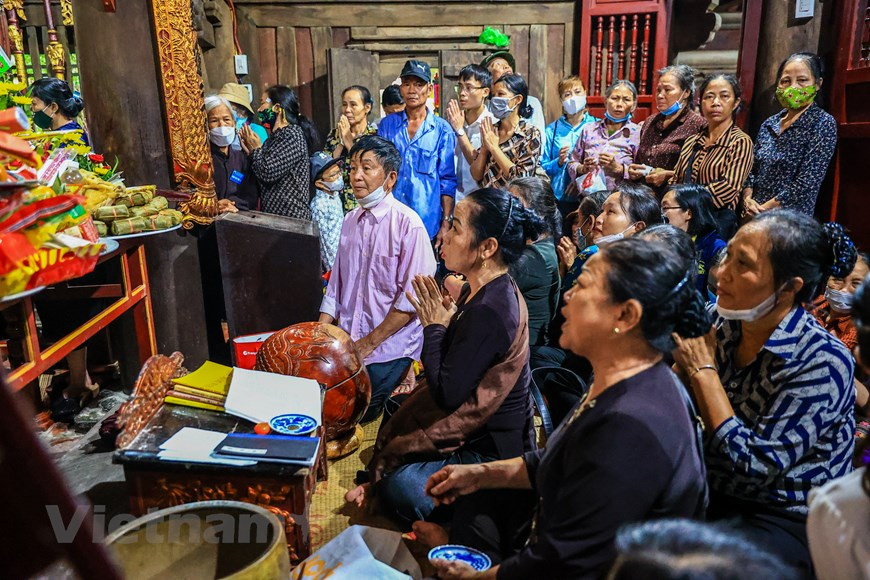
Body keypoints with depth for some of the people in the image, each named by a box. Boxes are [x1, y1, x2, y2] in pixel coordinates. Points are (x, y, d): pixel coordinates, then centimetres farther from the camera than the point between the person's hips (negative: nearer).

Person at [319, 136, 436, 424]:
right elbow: (336, 281, 13)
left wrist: (370, 341, -14)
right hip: (346, 343, 6)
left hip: (388, 348, -6)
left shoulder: (408, 224, -14)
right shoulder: (350, 221, 8)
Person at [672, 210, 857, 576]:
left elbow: (753, 466, -23)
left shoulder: (823, 363, -19)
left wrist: (703, 371, -20)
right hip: (709, 494, 5)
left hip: (784, 523, -5)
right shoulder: (717, 324, -4)